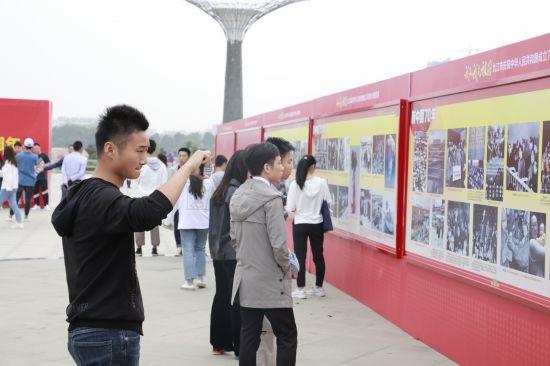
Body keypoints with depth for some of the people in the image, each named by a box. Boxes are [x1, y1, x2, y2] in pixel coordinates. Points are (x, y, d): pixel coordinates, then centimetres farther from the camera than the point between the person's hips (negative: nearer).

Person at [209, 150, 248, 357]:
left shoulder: (219, 192, 9)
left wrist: (215, 249, 19)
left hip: (219, 253, 9)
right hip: (235, 255, -9)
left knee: (222, 296, 14)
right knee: (238, 301, -1)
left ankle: (219, 343, 20)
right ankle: (240, 347, 5)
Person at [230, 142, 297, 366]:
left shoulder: (239, 195, 7)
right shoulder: (271, 198, -17)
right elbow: (278, 244, -20)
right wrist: (287, 268, -4)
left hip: (245, 280, 7)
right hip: (270, 282, -7)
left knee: (249, 337, 10)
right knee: (287, 336, 3)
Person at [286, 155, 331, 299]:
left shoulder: (295, 184, -11)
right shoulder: (321, 183, -8)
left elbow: (290, 208, -9)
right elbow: (328, 203, -4)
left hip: (300, 224, -2)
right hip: (317, 224, 2)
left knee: (300, 256, 5)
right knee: (318, 255, 13)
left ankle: (300, 289, 6)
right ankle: (319, 287, 23)